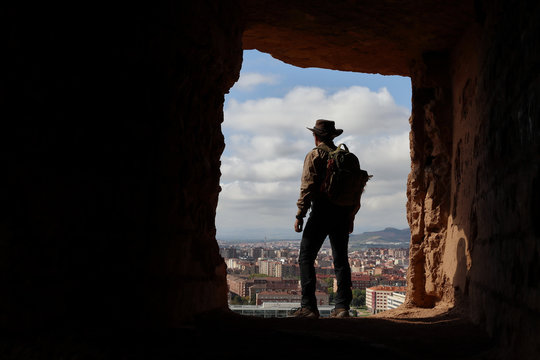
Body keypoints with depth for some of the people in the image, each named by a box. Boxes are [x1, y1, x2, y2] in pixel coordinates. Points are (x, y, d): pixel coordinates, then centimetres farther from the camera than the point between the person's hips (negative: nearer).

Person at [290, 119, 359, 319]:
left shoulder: (314, 155, -2)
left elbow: (308, 187, -10)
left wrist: (300, 215, -8)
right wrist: (351, 216, 21)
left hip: (321, 212, -6)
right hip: (343, 214, 6)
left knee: (306, 258, -2)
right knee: (341, 260, 9)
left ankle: (309, 306, -9)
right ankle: (342, 306, 5)